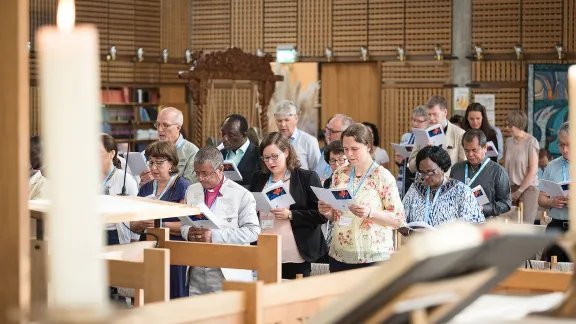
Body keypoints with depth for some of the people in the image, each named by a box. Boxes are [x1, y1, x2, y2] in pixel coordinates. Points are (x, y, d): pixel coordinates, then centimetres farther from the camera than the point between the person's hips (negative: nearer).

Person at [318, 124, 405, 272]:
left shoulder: (383, 176, -7)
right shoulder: (339, 175, 7)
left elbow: (398, 219, -9)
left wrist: (370, 213, -23)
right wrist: (326, 211, -5)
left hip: (373, 258, -4)